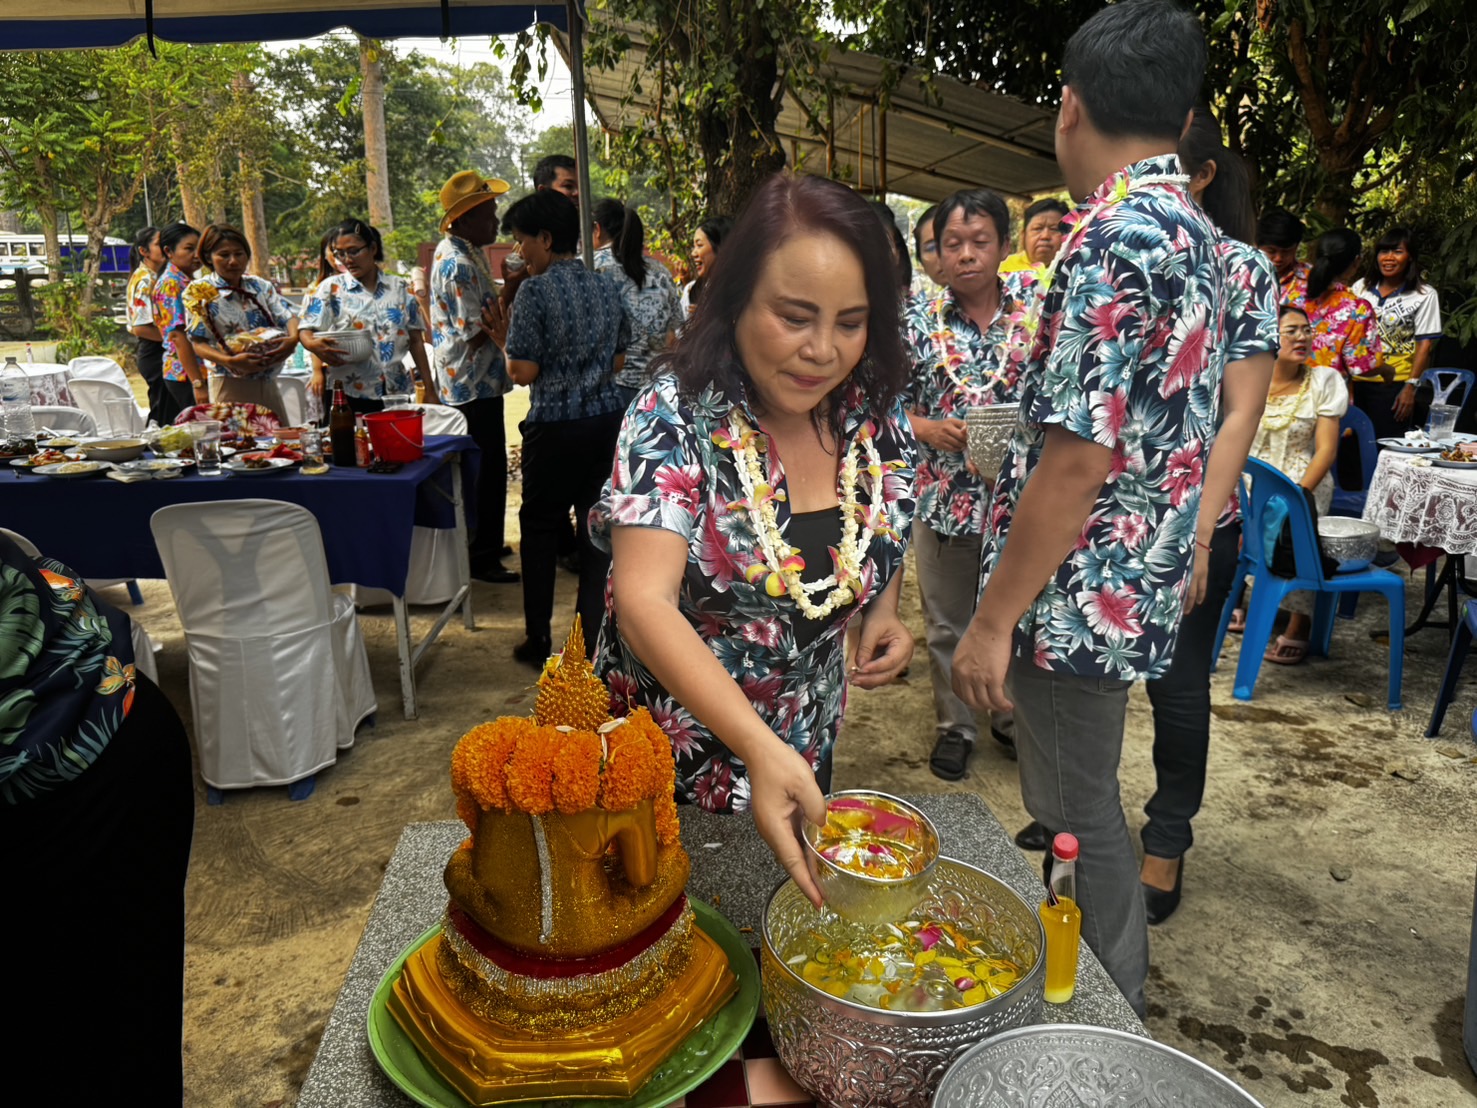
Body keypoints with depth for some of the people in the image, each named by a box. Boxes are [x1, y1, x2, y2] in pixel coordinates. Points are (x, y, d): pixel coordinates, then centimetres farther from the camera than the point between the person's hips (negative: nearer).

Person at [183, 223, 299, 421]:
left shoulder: (261, 286, 11)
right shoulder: (200, 292, -2)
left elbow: (288, 316, 4)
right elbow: (198, 343, -8)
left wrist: (292, 339, -20)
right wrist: (230, 361, -26)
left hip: (268, 382, 5)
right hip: (230, 387, -4)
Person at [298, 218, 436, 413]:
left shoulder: (400, 287, 10)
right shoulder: (330, 288, 5)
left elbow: (416, 340, 10)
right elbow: (305, 331, 0)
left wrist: (429, 389, 7)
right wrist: (314, 345, -24)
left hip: (397, 392, 2)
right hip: (350, 396, -2)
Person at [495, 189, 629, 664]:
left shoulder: (535, 291, -12)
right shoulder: (605, 287, 8)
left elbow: (523, 372, -13)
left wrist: (504, 341, 4)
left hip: (556, 424, -5)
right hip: (608, 416, 5)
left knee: (540, 525, 9)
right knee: (596, 523, 10)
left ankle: (539, 641, 17)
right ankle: (595, 638, 16)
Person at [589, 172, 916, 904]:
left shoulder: (875, 413, -8)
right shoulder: (675, 414, -22)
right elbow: (645, 601, -32)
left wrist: (883, 613, -10)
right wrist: (758, 747, -43)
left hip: (806, 742, 5)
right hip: (670, 751, -4)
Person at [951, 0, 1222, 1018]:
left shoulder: (1119, 235, -21)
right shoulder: (1196, 234, 10)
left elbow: (1078, 458, -25)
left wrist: (993, 620, -19)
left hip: (1079, 593, -10)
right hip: (1131, 583, 10)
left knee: (1076, 817, 8)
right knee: (1078, 802, 24)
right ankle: (1113, 989, 44)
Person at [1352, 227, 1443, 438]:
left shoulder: (1424, 295, -2)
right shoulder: (1361, 287, 10)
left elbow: (1425, 344, -5)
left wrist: (1411, 387, -11)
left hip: (1395, 386, -3)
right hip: (1357, 381, 4)